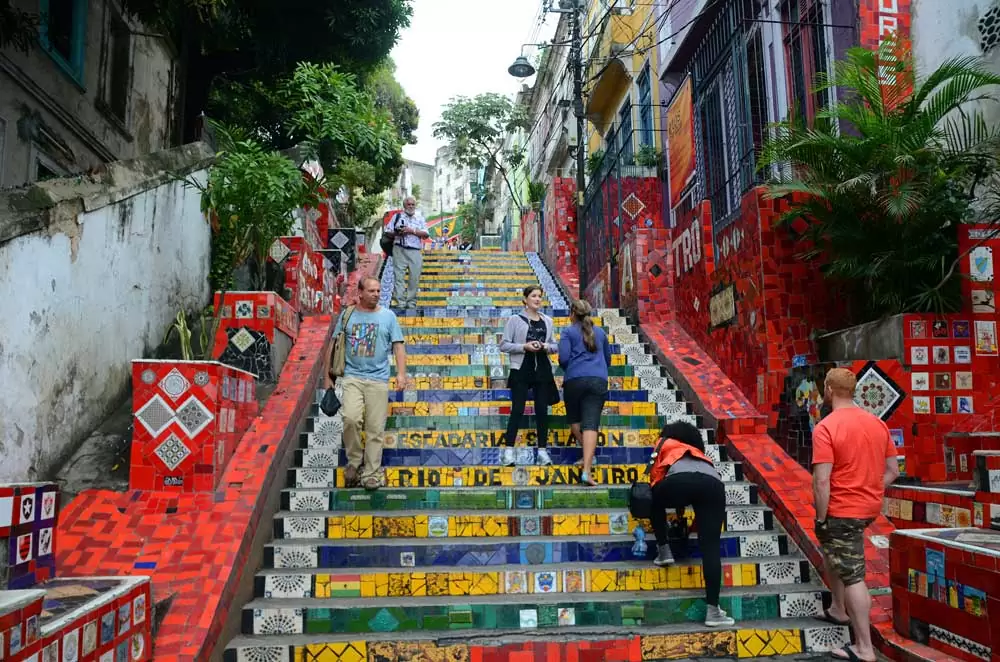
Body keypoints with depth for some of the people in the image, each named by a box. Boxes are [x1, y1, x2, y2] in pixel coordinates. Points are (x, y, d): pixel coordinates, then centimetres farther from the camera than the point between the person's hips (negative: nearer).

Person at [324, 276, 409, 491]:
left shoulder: (388, 316, 7)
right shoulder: (347, 315, 8)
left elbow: (398, 345, 5)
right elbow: (334, 346, 12)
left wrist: (401, 373, -7)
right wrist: (327, 375, 9)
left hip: (378, 379, 0)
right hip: (352, 377, 0)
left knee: (375, 428, 0)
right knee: (351, 418, -19)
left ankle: (371, 472, 11)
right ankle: (354, 461, 3)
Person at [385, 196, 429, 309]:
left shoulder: (420, 218, 14)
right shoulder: (397, 217, 13)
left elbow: (426, 234, 2)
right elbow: (388, 233, 10)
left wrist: (412, 231, -9)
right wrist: (397, 233, -9)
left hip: (415, 251, 1)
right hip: (400, 250, -1)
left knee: (415, 277, -1)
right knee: (399, 276, -6)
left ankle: (411, 303, 7)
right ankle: (400, 303, -5)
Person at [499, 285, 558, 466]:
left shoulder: (547, 321, 11)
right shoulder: (515, 319, -1)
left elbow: (555, 346, 14)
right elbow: (504, 345, -4)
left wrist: (547, 347, -8)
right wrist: (524, 346, -16)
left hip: (542, 371, 4)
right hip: (521, 371, -4)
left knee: (542, 410, 5)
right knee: (517, 410, -5)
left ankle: (542, 451, 12)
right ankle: (508, 450, 1)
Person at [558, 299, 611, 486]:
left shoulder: (568, 332, 6)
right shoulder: (600, 332, 19)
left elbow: (563, 358, -5)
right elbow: (608, 359, 28)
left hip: (574, 380, -2)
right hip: (598, 381, 2)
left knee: (574, 419, 20)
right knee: (591, 424, -8)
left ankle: (588, 454, 21)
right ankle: (586, 470, -19)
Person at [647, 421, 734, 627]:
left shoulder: (666, 444, 35)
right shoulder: (700, 454, 44)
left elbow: (656, 474, 23)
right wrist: (681, 508, 55)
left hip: (680, 479, -3)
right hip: (713, 485, 3)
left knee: (654, 501, 31)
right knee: (711, 548, 2)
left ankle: (664, 551, 26)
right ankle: (713, 610, -4)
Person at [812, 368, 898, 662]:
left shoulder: (825, 428, -18)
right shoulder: (878, 424, 4)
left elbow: (822, 481, -22)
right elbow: (893, 470, 9)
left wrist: (821, 518, -12)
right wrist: (870, 493, 15)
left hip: (842, 511, -8)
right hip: (870, 507, 8)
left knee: (853, 577, -1)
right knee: (831, 552, 28)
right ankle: (838, 610, 37)